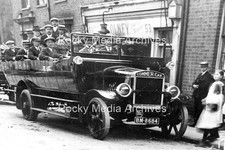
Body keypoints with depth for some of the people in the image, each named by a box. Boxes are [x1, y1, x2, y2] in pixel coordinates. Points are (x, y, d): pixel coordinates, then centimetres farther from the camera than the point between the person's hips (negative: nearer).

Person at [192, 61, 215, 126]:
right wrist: (194, 85, -5)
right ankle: (195, 122, 19)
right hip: (196, 95, 7)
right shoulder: (200, 74, 18)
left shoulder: (209, 76, -7)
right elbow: (194, 82, 15)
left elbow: (205, 85, -18)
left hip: (202, 96, -7)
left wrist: (197, 86, -20)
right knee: (195, 109, 11)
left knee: (200, 110, -5)